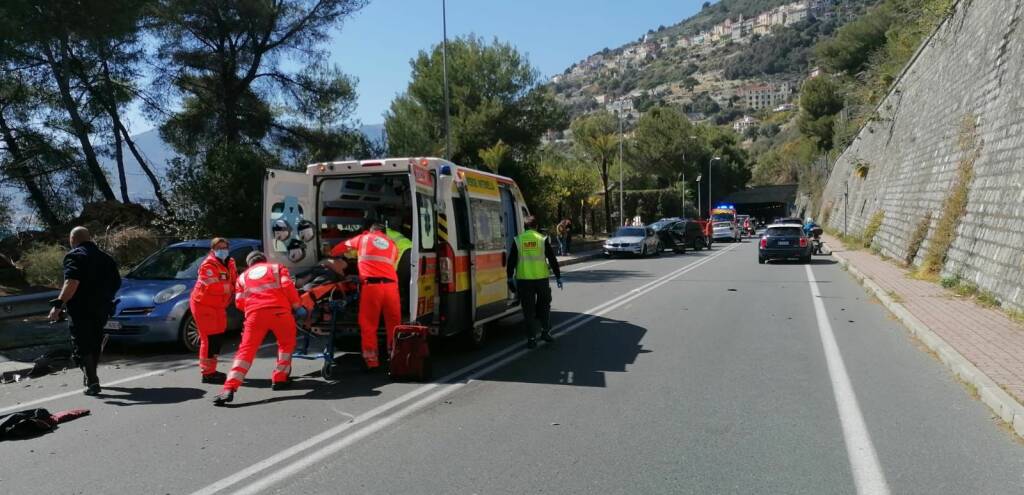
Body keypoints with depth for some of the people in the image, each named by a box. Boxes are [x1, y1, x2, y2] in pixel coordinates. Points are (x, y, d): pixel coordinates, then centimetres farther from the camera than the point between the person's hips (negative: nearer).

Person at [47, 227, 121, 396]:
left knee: (81, 347, -3)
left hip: (81, 311, -7)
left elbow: (72, 283, -23)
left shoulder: (75, 256, -8)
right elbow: (116, 284, 18)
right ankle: (90, 377, 31)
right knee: (95, 345, 20)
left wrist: (58, 305, -26)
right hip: (101, 310, 7)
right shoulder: (105, 257, 15)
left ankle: (92, 382, -13)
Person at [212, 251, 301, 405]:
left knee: (246, 350, 1)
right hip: (279, 310, -1)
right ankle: (279, 379, 19)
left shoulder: (243, 276, 29)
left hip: (255, 313, 1)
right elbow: (288, 286, 5)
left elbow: (239, 302, 18)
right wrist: (297, 307, 7)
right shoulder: (277, 267, 23)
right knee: (286, 344, 21)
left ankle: (229, 389, -12)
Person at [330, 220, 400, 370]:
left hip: (371, 285, -2)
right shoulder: (392, 244, 22)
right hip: (390, 285, 3)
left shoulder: (363, 238, 17)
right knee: (394, 323, 11)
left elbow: (336, 251, 27)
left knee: (368, 324, 4)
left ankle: (371, 360, 3)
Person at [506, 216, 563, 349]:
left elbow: (511, 261, 4)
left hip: (524, 280, 0)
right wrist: (558, 277, 9)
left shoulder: (518, 240, 2)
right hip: (541, 278, 0)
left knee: (528, 310, 6)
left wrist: (510, 278, 12)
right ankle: (545, 332, 18)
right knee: (544, 305, 20)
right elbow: (553, 259, 2)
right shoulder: (543, 239, 1)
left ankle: (531, 338, 6)